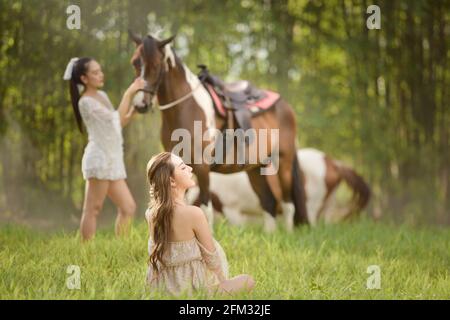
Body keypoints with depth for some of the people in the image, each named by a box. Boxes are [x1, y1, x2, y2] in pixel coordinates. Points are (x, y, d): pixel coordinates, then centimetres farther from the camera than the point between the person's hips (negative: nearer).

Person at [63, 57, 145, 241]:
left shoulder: (102, 96, 18)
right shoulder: (86, 101, -8)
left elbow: (119, 123, 20)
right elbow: (117, 119, -10)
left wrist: (134, 108, 8)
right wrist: (129, 93, -7)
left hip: (113, 161, 9)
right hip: (99, 158, -9)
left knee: (128, 208, 6)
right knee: (93, 209, -7)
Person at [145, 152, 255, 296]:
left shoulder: (151, 213, -7)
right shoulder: (193, 213, -26)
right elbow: (211, 257, -12)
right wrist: (223, 281, 4)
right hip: (195, 288, -7)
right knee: (248, 280, 20)